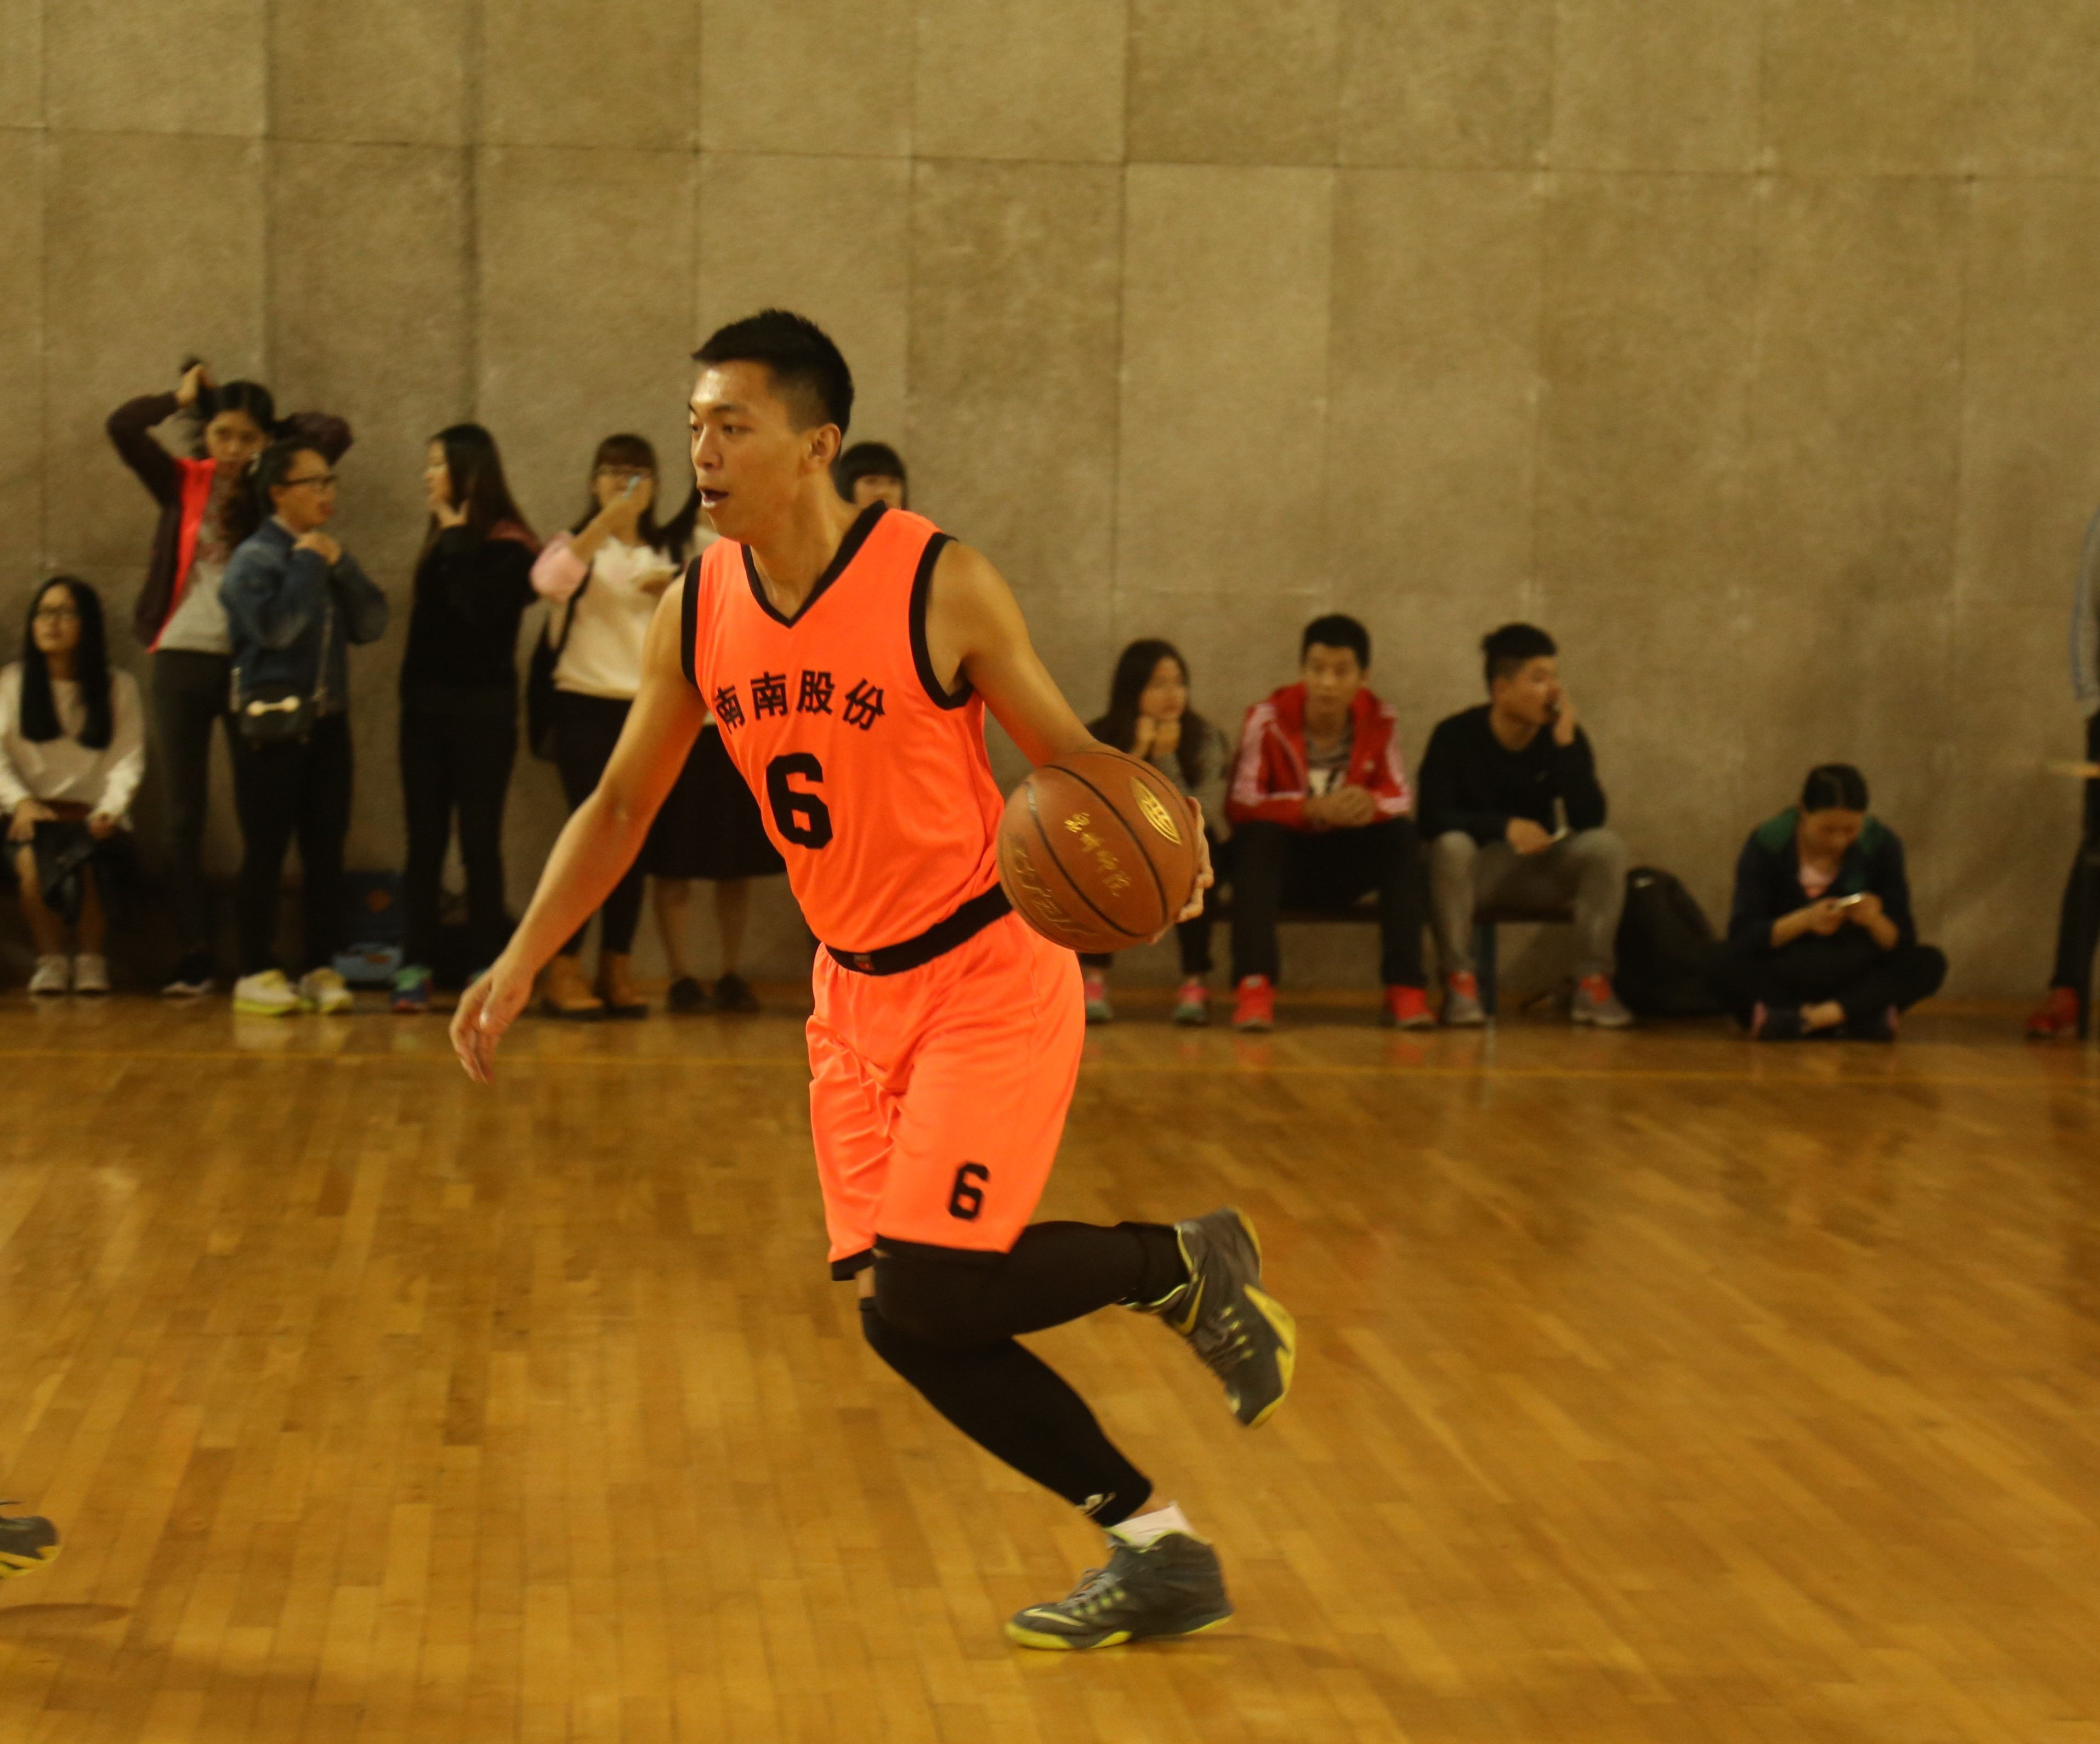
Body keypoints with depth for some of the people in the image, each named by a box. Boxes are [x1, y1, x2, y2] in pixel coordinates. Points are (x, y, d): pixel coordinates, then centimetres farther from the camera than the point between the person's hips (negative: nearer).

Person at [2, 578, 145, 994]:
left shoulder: (119, 687, 9)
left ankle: (90, 959, -15)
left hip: (94, 818, 0)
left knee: (84, 859, -35)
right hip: (34, 817, 1)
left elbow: (128, 760, -2)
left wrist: (108, 810, -21)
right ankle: (49, 958, -20)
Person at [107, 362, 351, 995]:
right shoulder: (184, 483, 5)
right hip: (184, 659, 1)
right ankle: (193, 956, 7)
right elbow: (123, 426, -7)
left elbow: (334, 434, -8)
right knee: (184, 816, 3)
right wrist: (183, 397, 4)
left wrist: (269, 426, 5)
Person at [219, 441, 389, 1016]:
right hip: (273, 723, -6)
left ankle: (322, 968, 11)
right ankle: (256, 973, 2)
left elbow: (372, 625, 6)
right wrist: (308, 565, -12)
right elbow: (275, 627, -22)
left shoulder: (326, 554, 14)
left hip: (327, 720, 6)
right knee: (266, 849, -3)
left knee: (326, 848, 5)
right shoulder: (255, 557, -6)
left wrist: (341, 567, -5)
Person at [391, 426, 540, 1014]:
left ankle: (486, 971, 2)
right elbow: (426, 628, 13)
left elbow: (480, 608, -23)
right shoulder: (439, 540, 13)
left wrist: (457, 538, -15)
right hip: (425, 706, 6)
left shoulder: (506, 546, -7)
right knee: (423, 840, 4)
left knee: (480, 842, -2)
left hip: (483, 711, -6)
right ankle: (414, 968, 4)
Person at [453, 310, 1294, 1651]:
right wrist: (522, 964, 2)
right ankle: (1160, 1554, 14)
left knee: (928, 1291, -17)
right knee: (907, 1321, 1)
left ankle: (1188, 1265, 10)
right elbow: (623, 805, 10)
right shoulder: (698, 614, 0)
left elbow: (1070, 754, -8)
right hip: (858, 992, 6)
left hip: (991, 974, -6)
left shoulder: (940, 585, -16)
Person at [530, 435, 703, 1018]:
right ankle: (563, 973, -4)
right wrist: (606, 521, -32)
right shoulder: (580, 542, 1)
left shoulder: (666, 551, 14)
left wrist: (676, 592, -4)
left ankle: (618, 973, 13)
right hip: (586, 705, -4)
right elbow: (549, 579, -23)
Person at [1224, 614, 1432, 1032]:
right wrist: (1313, 809, -36)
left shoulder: (1381, 720, -5)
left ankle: (1404, 986, -24)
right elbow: (1240, 805, -20)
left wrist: (1372, 804, -31)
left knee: (1402, 835, -24)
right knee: (1258, 835, -34)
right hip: (1284, 865, -2)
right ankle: (1254, 983, -40)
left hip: (1346, 868, 2)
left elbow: (1401, 799, -5)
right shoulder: (1268, 720, -14)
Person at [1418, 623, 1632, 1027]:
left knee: (1606, 846, -23)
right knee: (1450, 846, -36)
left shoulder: (1565, 736, -4)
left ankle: (1593, 983, -17)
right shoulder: (1456, 735, -12)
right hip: (1475, 871, -3)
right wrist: (1505, 827, -35)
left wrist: (1566, 743, -23)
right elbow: (1432, 819, -21)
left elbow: (1590, 820, -16)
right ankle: (1459, 982, -24)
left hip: (1538, 873, 3)